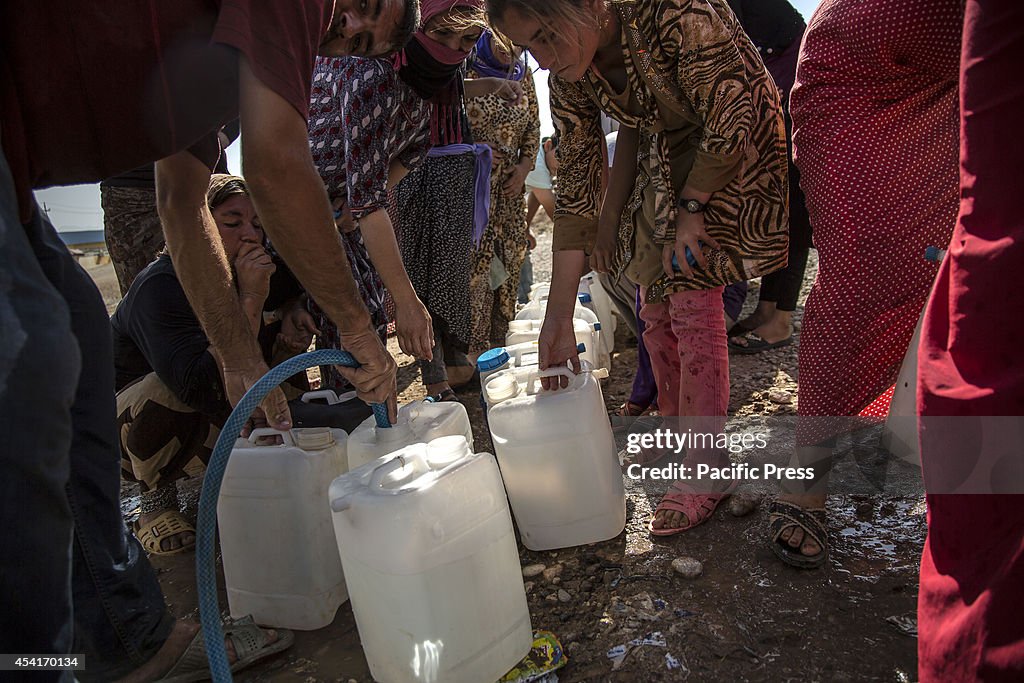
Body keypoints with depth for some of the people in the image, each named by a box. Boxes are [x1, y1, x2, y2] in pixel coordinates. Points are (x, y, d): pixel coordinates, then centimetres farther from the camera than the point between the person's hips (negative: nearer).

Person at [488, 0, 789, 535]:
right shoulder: (569, 79, -13)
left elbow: (731, 124, -24)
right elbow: (575, 190, -12)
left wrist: (692, 209, -14)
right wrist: (558, 316, -15)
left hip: (737, 156, -6)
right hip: (666, 165, 6)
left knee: (693, 300, -14)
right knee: (657, 306, 6)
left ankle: (707, 470, -1)